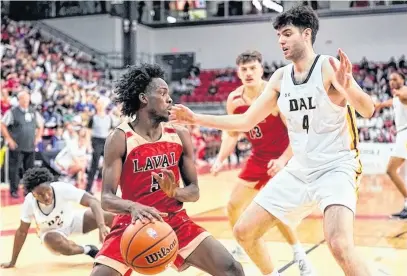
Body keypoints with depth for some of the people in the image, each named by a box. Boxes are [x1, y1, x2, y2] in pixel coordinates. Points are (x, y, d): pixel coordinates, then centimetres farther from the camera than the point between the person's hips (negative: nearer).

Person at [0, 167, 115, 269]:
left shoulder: (62, 188, -34)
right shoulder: (29, 202, -28)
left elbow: (93, 201, -42)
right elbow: (22, 231, -13)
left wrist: (101, 226, -56)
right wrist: (13, 261, -7)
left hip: (72, 220, 0)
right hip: (51, 231, 0)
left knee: (110, 217, -21)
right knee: (51, 240, -36)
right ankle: (89, 250, -9)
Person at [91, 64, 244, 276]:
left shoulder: (180, 135, 0)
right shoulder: (120, 138, -11)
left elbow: (194, 191, 3)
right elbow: (106, 198, -16)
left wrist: (175, 192, -20)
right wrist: (133, 206, -36)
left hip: (175, 221, 3)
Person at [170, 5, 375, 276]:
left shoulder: (329, 67, -13)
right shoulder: (280, 77, 5)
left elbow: (368, 111, -24)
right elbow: (246, 121, 8)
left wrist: (347, 88, -45)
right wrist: (195, 118, 4)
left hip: (336, 168, -7)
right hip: (298, 170, 7)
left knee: (340, 246, -29)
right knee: (244, 232, 8)